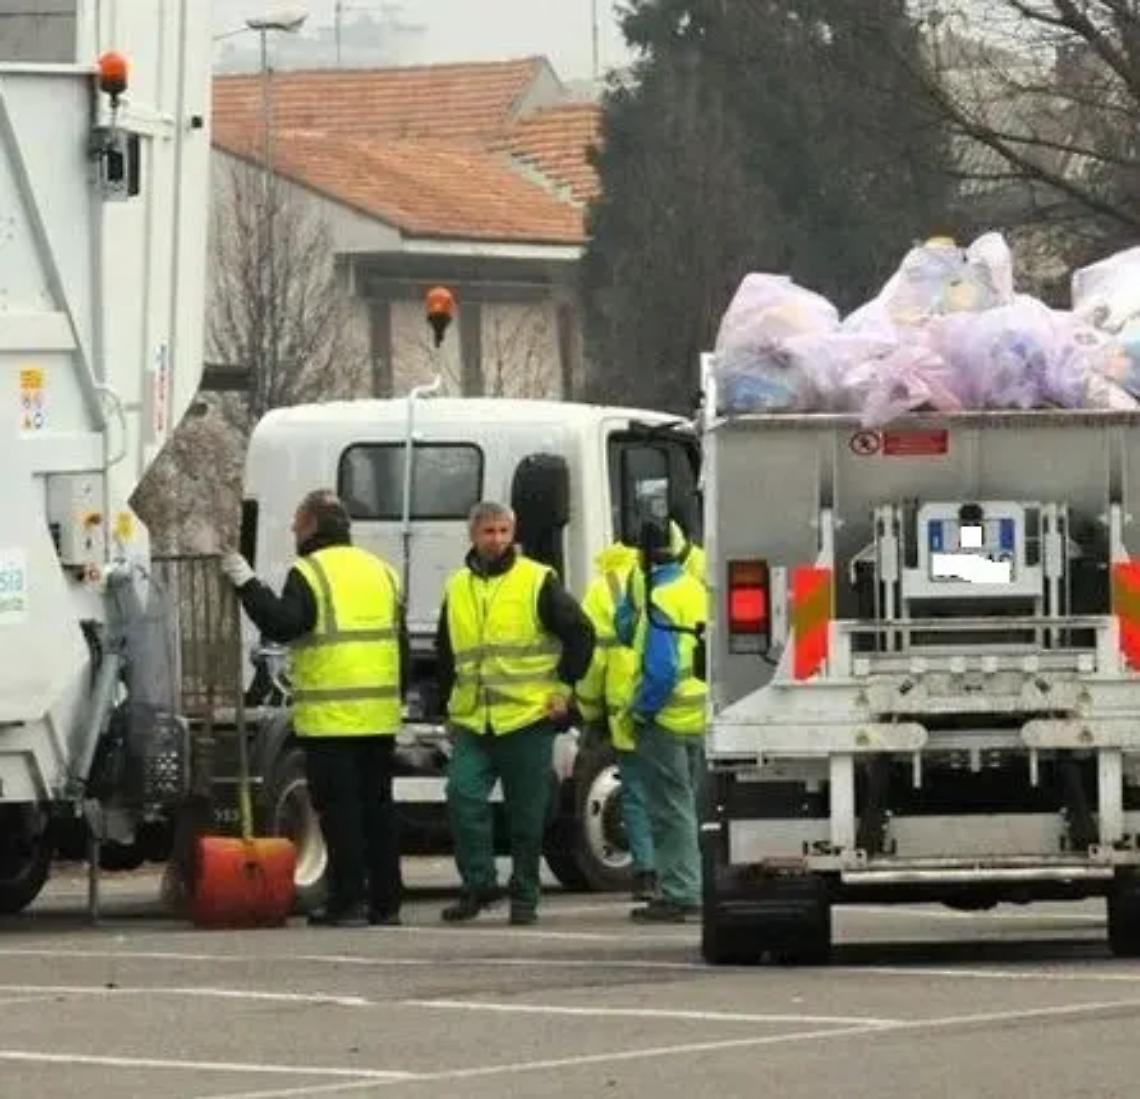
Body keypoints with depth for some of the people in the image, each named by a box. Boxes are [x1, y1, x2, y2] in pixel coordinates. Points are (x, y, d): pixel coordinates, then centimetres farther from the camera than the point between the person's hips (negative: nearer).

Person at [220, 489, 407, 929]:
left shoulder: (310, 573, -7)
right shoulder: (381, 572, 16)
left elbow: (282, 625, -20)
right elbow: (401, 646, 18)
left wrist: (246, 584, -12)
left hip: (330, 718, -6)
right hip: (380, 718, 6)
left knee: (340, 809, -3)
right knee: (377, 806, 12)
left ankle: (348, 901, -5)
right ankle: (385, 901, 13)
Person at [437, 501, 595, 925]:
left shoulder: (538, 582, -1)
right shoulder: (457, 589, 13)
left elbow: (581, 633, 1)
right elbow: (445, 652, 24)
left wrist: (564, 687, -3)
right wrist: (450, 701, 18)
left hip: (527, 718, -4)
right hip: (471, 722, 4)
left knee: (526, 814, 2)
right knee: (463, 797, -12)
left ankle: (524, 897, 11)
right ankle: (478, 883, -2)